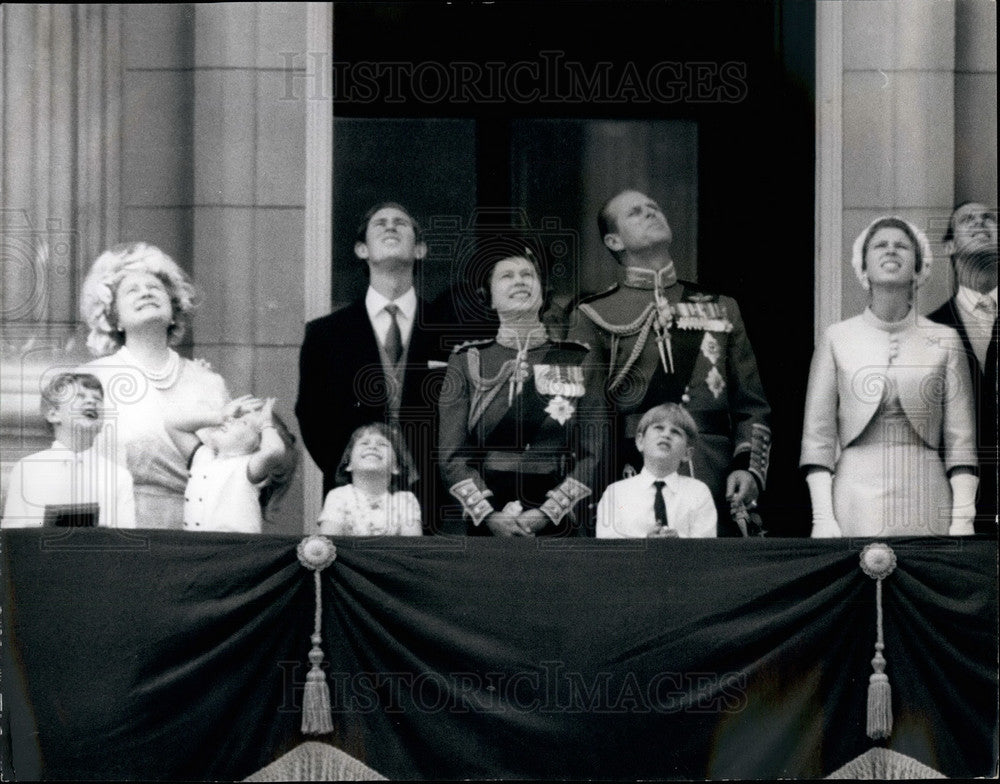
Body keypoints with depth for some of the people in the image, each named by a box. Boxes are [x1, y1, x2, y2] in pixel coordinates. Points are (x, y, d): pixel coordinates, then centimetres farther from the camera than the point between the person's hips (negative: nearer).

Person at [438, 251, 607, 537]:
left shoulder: (577, 362, 6)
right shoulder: (467, 362, 6)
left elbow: (593, 454, 1)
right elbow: (452, 456, 1)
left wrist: (547, 512, -11)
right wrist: (489, 515, -13)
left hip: (561, 522, 0)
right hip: (485, 523, 0)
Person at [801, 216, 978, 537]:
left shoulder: (944, 342, 7)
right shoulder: (836, 339, 6)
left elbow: (960, 441, 5)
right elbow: (817, 436, 3)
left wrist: (963, 519, -4)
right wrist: (823, 518, -6)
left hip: (926, 503, 0)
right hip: (856, 499, 0)